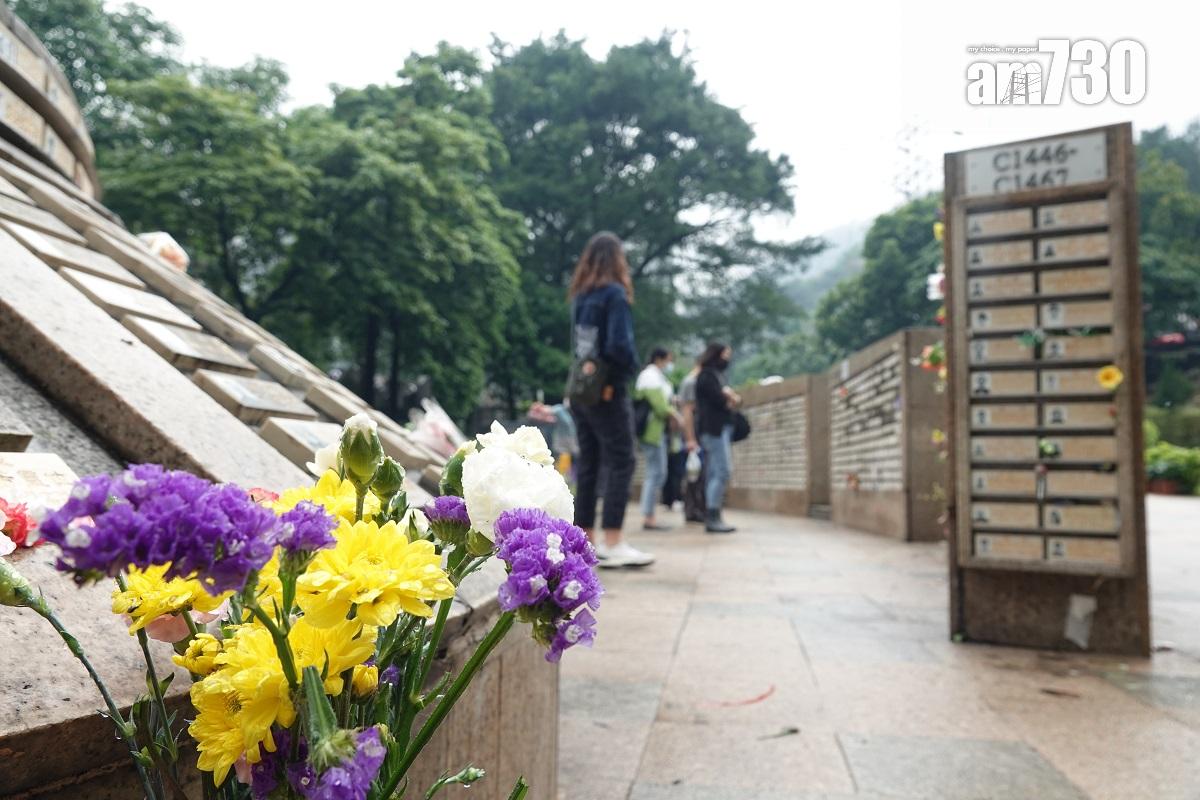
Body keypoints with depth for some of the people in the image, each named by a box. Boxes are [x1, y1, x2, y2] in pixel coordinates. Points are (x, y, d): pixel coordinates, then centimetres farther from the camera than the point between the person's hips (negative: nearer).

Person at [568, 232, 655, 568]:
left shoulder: (580, 296, 12)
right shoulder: (614, 293, -9)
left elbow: (581, 344, 11)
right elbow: (619, 344, -17)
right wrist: (630, 368, -1)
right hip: (607, 391, -7)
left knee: (588, 465, 9)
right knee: (620, 464, -4)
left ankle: (586, 540, 13)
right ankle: (612, 544, -7)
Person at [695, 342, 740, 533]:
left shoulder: (719, 376, 24)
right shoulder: (707, 375, -5)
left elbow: (728, 399, 17)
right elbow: (720, 400, -14)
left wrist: (730, 397, -6)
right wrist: (731, 400, 6)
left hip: (723, 428, 9)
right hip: (715, 429, -9)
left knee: (715, 474, 6)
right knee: (721, 472, -15)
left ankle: (712, 517, 6)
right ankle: (713, 518, -16)